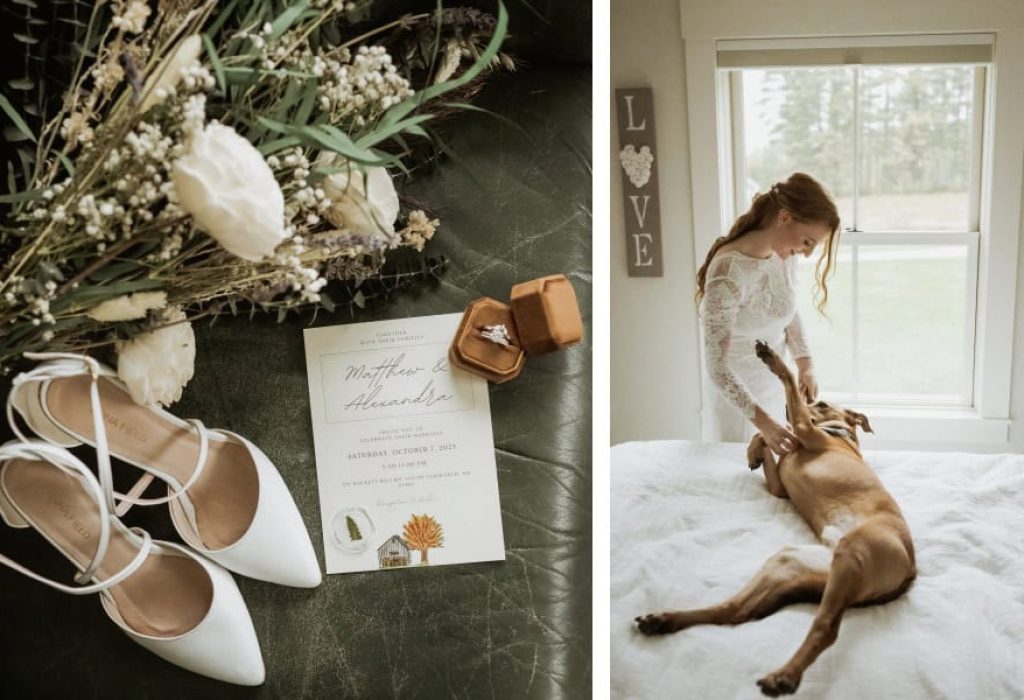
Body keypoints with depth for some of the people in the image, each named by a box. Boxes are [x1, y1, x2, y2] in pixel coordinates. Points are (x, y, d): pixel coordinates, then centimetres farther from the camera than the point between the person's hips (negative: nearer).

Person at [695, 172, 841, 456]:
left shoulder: (784, 253, -9)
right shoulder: (728, 273, -31)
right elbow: (717, 367, -30)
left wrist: (804, 363, 0)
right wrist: (762, 420, -36)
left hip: (774, 386, 7)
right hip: (735, 392, -7)